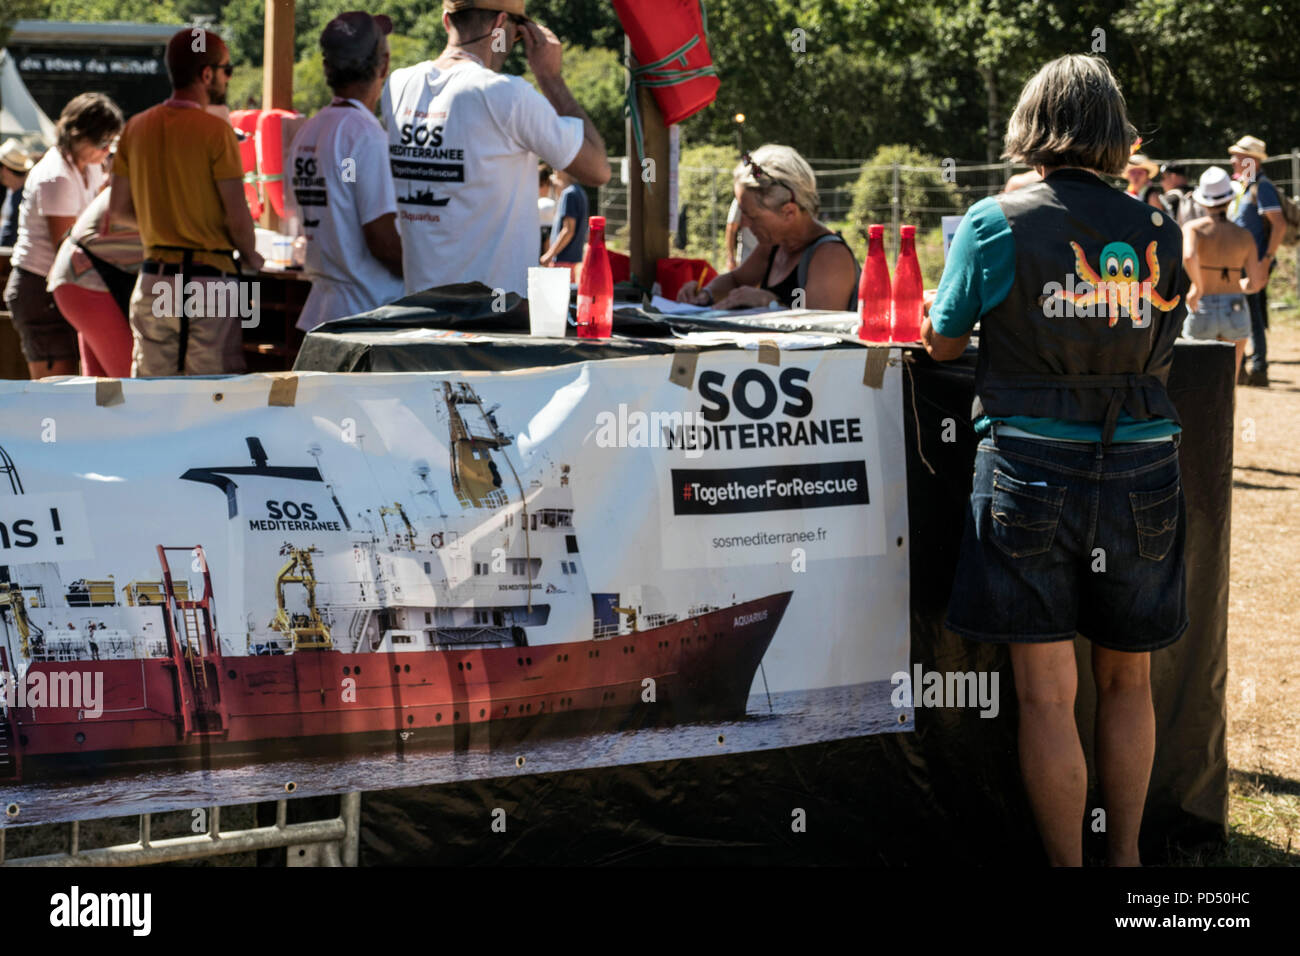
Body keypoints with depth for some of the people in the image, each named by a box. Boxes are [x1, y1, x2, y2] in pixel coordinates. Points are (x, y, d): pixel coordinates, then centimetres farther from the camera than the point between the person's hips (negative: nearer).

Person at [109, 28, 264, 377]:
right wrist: (250, 257, 5)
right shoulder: (215, 131, -11)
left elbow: (119, 209, 10)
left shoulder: (137, 128, 6)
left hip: (154, 279, 6)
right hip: (210, 278, -6)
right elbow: (237, 214, -13)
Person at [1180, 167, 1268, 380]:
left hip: (1202, 311, -2)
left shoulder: (1194, 228, -5)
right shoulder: (1244, 236, 3)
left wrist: (1198, 288, -12)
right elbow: (1255, 283, 3)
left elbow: (1189, 257, -27)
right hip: (1236, 312, 2)